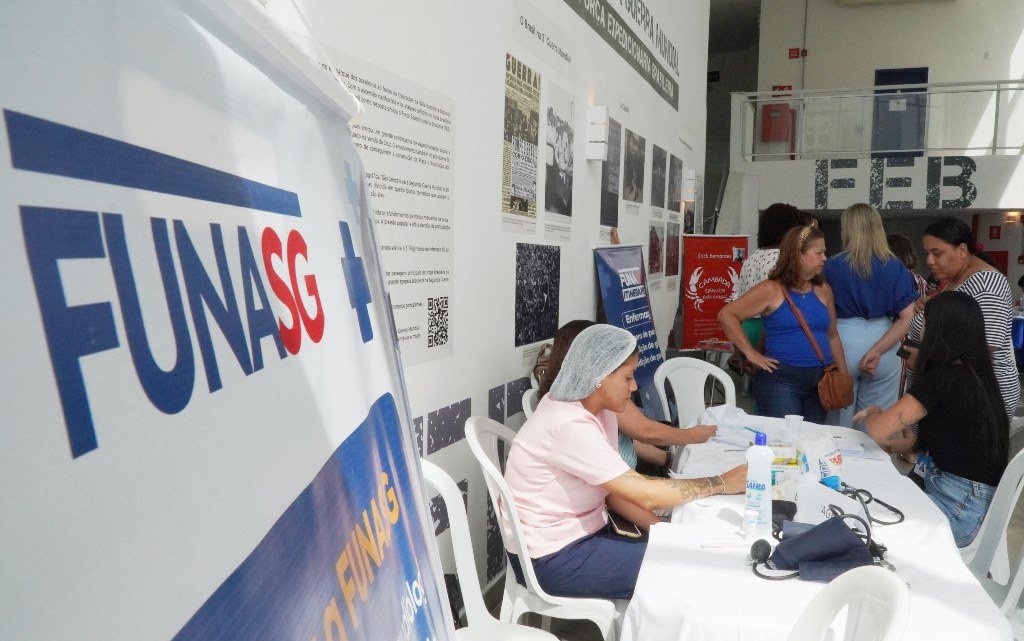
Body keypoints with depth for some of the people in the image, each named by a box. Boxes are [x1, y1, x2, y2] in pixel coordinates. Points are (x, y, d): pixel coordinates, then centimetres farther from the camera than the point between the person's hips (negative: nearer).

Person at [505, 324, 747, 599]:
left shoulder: (597, 412, 1)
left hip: (585, 533, 8)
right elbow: (646, 495, -26)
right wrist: (721, 483, -16)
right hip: (554, 557, -8)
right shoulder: (570, 427, -28)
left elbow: (615, 489, 2)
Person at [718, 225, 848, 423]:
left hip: (820, 382, 5)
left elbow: (832, 336, 21)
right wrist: (751, 354, -10)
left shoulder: (823, 290, 12)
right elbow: (726, 315, -7)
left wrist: (844, 376, 17)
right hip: (780, 379, -5)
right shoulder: (772, 290, -5)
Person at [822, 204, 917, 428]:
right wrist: (877, 350, -10)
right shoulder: (895, 267, 0)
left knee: (839, 423, 11)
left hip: (841, 343, -1)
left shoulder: (832, 266, -6)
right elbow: (908, 318, -7)